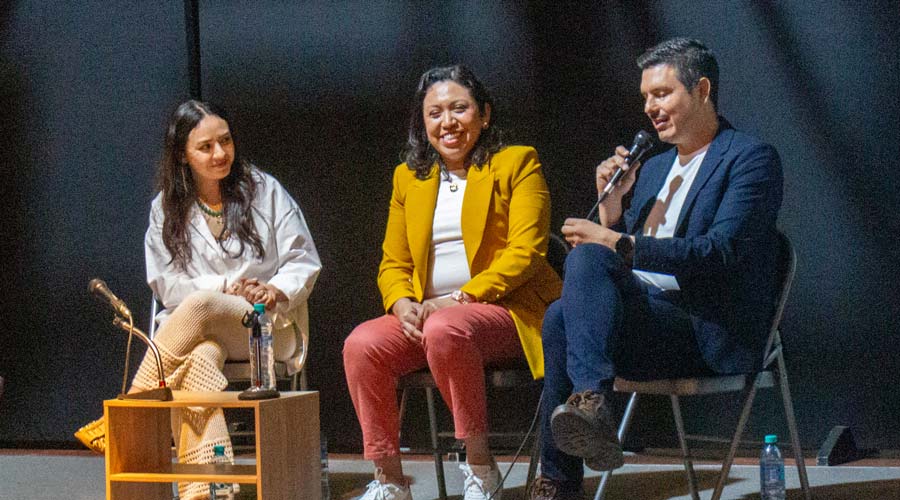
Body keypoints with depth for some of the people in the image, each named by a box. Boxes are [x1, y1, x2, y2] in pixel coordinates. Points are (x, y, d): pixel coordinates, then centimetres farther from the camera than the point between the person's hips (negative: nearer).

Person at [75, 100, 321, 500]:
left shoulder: (263, 190, 9)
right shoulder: (167, 208, 12)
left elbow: (303, 261, 7)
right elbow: (166, 283, 3)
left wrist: (277, 291, -14)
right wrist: (227, 286, -11)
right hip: (203, 334, 1)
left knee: (199, 305, -34)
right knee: (198, 358, -38)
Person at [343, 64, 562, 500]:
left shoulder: (516, 163, 5)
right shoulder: (408, 176, 20)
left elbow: (525, 251, -6)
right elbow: (393, 263, 18)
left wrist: (461, 298, -17)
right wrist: (402, 304, -6)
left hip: (506, 311, -5)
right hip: (428, 315, 5)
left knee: (444, 330, -37)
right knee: (361, 345, -24)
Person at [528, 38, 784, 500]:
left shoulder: (751, 158, 0)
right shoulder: (653, 169, 25)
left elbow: (721, 252, -16)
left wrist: (617, 243, -18)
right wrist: (612, 203, 5)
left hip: (710, 336, -7)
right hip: (645, 321, 7)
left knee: (587, 257, -27)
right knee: (562, 314, -26)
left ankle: (589, 403, -40)